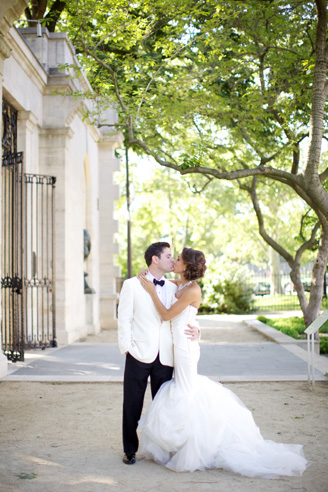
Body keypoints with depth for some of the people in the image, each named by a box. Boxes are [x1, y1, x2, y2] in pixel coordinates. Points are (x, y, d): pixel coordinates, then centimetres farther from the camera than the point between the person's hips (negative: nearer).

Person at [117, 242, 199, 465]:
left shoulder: (173, 288, 12)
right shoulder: (132, 285, 0)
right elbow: (124, 319, -1)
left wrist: (194, 329, -6)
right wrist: (127, 347, -8)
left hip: (165, 357, 3)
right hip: (139, 355, -3)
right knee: (132, 405, 6)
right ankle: (130, 450, 20)